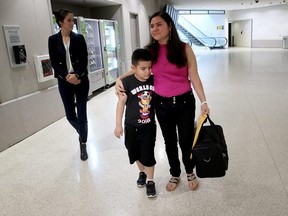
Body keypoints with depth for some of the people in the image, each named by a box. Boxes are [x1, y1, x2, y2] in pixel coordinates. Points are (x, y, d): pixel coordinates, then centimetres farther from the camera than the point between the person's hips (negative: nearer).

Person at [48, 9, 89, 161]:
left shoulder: (79, 38, 2)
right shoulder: (53, 40, 2)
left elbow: (84, 60, -4)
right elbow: (54, 62, -2)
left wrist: (76, 75, -19)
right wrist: (66, 76, -16)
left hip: (81, 80, -1)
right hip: (64, 82, 1)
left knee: (82, 114, 0)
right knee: (70, 115, 6)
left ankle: (83, 144, 17)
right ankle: (82, 134, 36)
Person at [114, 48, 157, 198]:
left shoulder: (154, 80, -8)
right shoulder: (127, 82, -16)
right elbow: (121, 103, -11)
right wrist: (118, 125, -9)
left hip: (149, 126, 1)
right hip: (132, 126, 0)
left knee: (148, 154, 3)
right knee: (135, 153, 17)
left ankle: (150, 181, 23)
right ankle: (142, 172, 44)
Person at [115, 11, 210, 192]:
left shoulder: (184, 48, -7)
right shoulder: (150, 51, -2)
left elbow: (194, 77, -7)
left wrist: (203, 101, -10)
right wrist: (119, 79, 0)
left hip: (185, 102, -2)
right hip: (162, 104, 2)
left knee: (186, 140, 9)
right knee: (170, 141, 15)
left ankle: (190, 172, 39)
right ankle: (175, 175, 39)